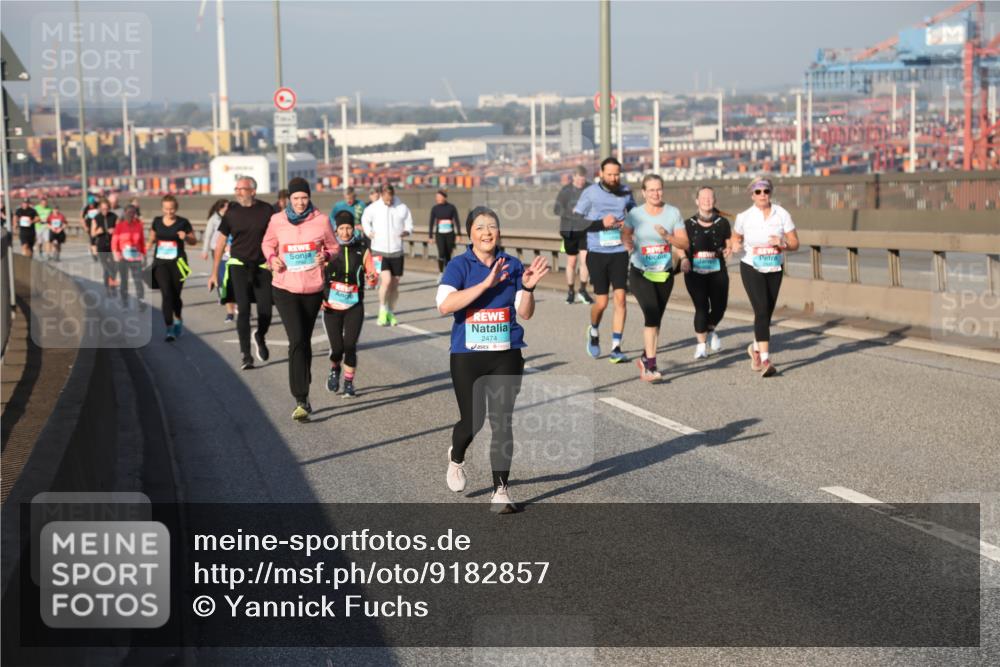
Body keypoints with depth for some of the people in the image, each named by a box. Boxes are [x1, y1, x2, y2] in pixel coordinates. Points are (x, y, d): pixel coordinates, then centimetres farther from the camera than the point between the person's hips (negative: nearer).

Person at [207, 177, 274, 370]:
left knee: (265, 311, -1)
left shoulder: (266, 210, -2)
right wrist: (214, 272, 7)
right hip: (239, 264, 0)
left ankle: (260, 337, 33)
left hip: (262, 266, 0)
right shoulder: (232, 211, 0)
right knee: (243, 309, -12)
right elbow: (221, 241, 7)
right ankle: (246, 355, -6)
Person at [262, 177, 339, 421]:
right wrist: (272, 259, -6)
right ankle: (301, 400, -15)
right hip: (285, 289, -2)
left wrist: (326, 256, -14)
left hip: (313, 289, 2)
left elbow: (334, 246, 8)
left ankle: (303, 390, 37)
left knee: (305, 341, 16)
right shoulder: (277, 220, -2)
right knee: (297, 341, -14)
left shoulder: (321, 220, -3)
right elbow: (267, 244, 14)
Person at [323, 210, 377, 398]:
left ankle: (349, 383, 12)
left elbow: (372, 275, 4)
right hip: (331, 306, 0)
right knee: (337, 346, -1)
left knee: (350, 345, -6)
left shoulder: (362, 249, 0)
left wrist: (372, 278, -19)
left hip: (354, 306, 0)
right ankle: (334, 369, 32)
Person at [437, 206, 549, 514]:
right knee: (472, 420, 3)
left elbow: (525, 313, 4)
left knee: (502, 422, -2)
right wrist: (486, 284, -25)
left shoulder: (512, 265, 4)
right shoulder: (459, 265, -4)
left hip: (506, 356, 2)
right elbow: (445, 305, -21)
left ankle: (501, 491, 6)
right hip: (467, 356, -2)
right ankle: (456, 458, 38)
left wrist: (528, 287, -15)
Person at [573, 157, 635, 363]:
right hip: (597, 253, -2)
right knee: (601, 303, 0)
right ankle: (594, 332, 33)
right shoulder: (590, 193, -4)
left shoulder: (625, 192, 5)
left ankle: (616, 348, 0)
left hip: (619, 252, 2)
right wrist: (601, 223, -16)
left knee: (620, 298, -7)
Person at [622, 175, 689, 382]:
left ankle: (645, 358, 33)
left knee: (655, 319, 12)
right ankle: (651, 366, -18)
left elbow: (684, 243, -3)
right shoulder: (635, 214, -4)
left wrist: (667, 236, -20)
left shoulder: (673, 213, -1)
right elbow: (625, 233, 13)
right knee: (652, 315, -19)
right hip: (640, 273, -3)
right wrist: (628, 242, -9)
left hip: (664, 274, 3)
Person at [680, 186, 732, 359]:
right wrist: (684, 259, -13)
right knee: (701, 307, -11)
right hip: (695, 272, -2)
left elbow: (729, 243, 10)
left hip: (717, 272, 2)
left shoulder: (722, 223, 5)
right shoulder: (689, 224, 2)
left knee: (719, 306, -1)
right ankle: (701, 344, 5)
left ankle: (710, 330, 34)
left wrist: (728, 250, -12)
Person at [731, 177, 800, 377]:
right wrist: (735, 245, -11)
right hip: (752, 269, -3)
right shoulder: (744, 217, -6)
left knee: (767, 313, 12)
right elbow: (736, 237, 12)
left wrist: (783, 244, -24)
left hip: (775, 270, 3)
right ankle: (765, 360, -20)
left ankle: (755, 347, 39)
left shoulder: (782, 215, -5)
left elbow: (795, 244, -3)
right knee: (762, 310, -18)